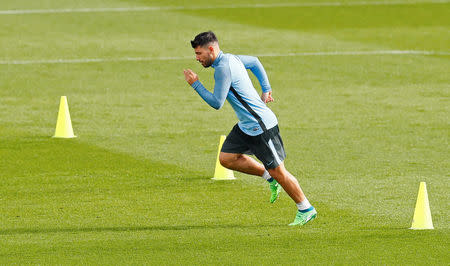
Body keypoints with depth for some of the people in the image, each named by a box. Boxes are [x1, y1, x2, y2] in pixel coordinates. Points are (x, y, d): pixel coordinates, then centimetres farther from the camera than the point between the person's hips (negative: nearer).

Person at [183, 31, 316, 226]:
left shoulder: (223, 69, -21)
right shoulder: (231, 58, 9)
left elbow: (216, 103, -20)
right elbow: (254, 62, 27)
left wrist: (196, 84, -11)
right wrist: (266, 89, 24)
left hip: (261, 126, -10)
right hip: (246, 126, 10)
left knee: (278, 172, -1)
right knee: (226, 158, 6)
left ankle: (306, 209, 11)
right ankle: (269, 178, 18)